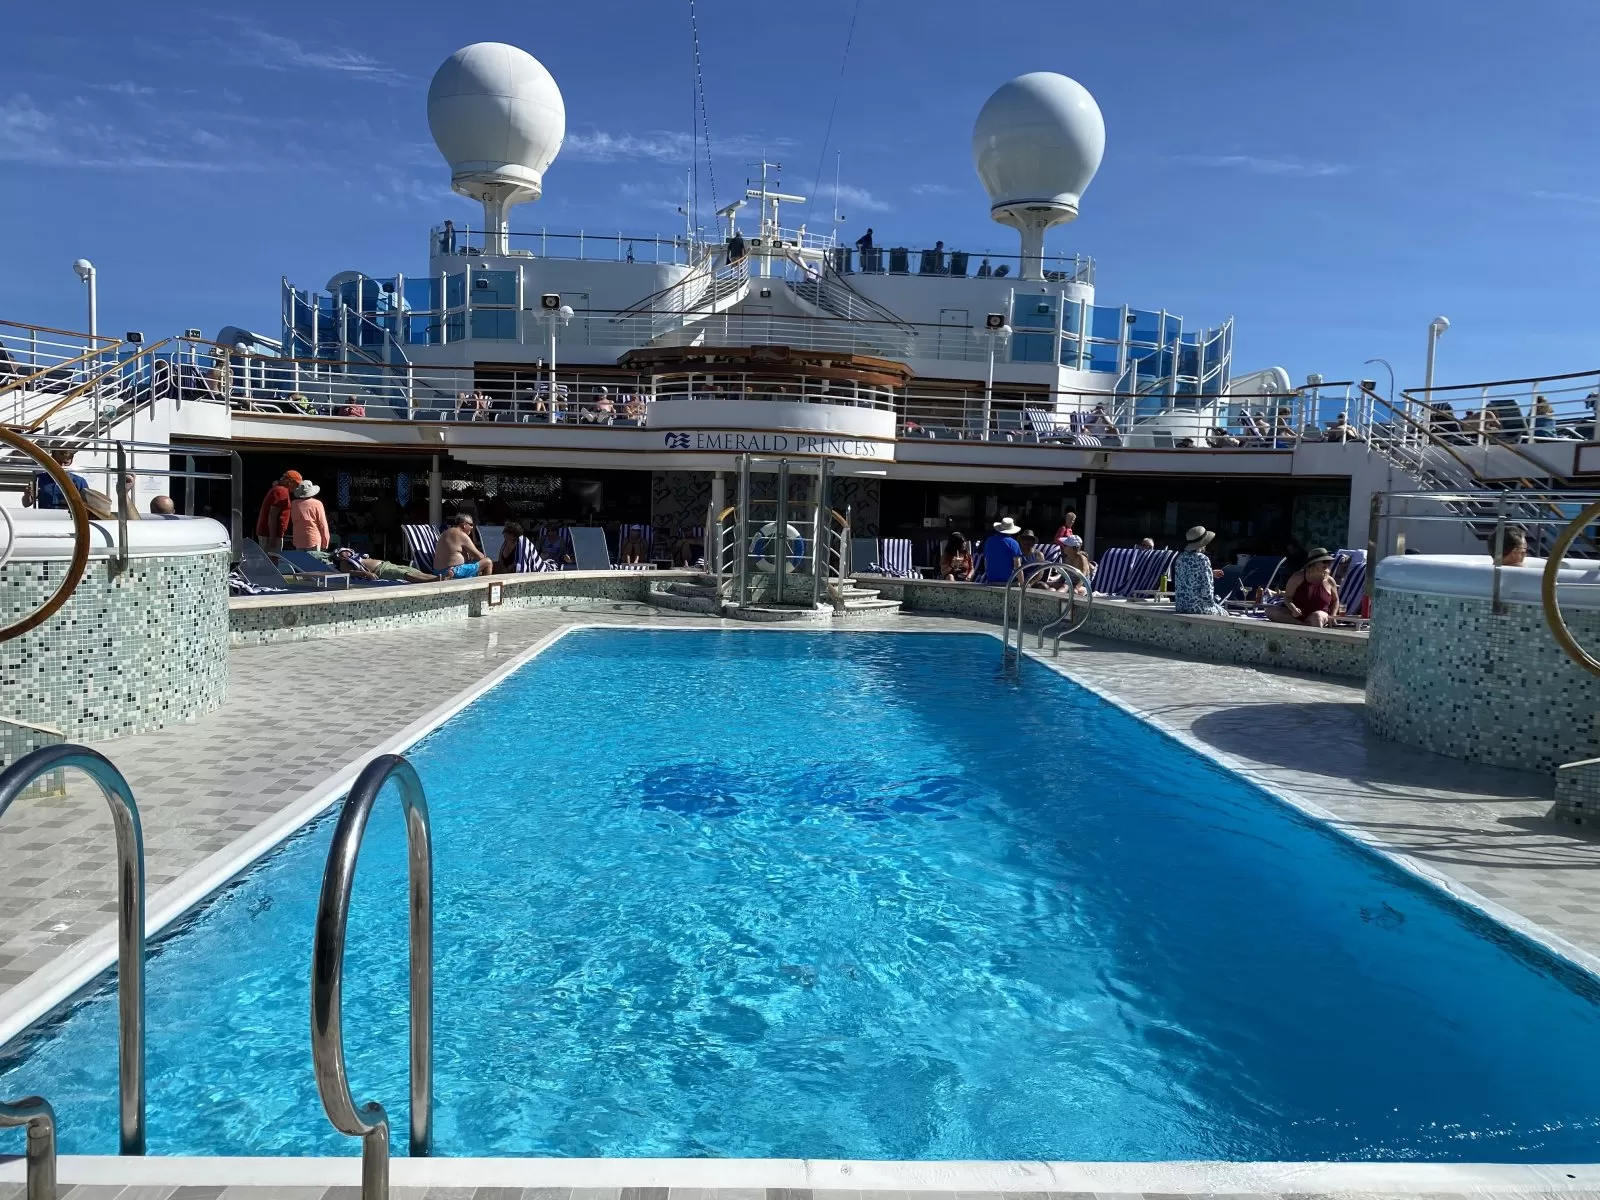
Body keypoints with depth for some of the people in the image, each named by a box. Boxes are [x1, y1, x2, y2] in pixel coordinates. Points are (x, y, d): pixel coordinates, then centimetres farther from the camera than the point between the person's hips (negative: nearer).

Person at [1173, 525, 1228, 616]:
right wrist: (1212, 604, -2)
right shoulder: (1203, 559, -16)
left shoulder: (1180, 558, 7)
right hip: (1198, 607, -7)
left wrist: (1211, 573, 23)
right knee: (1224, 613, 20)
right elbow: (1207, 587, -18)